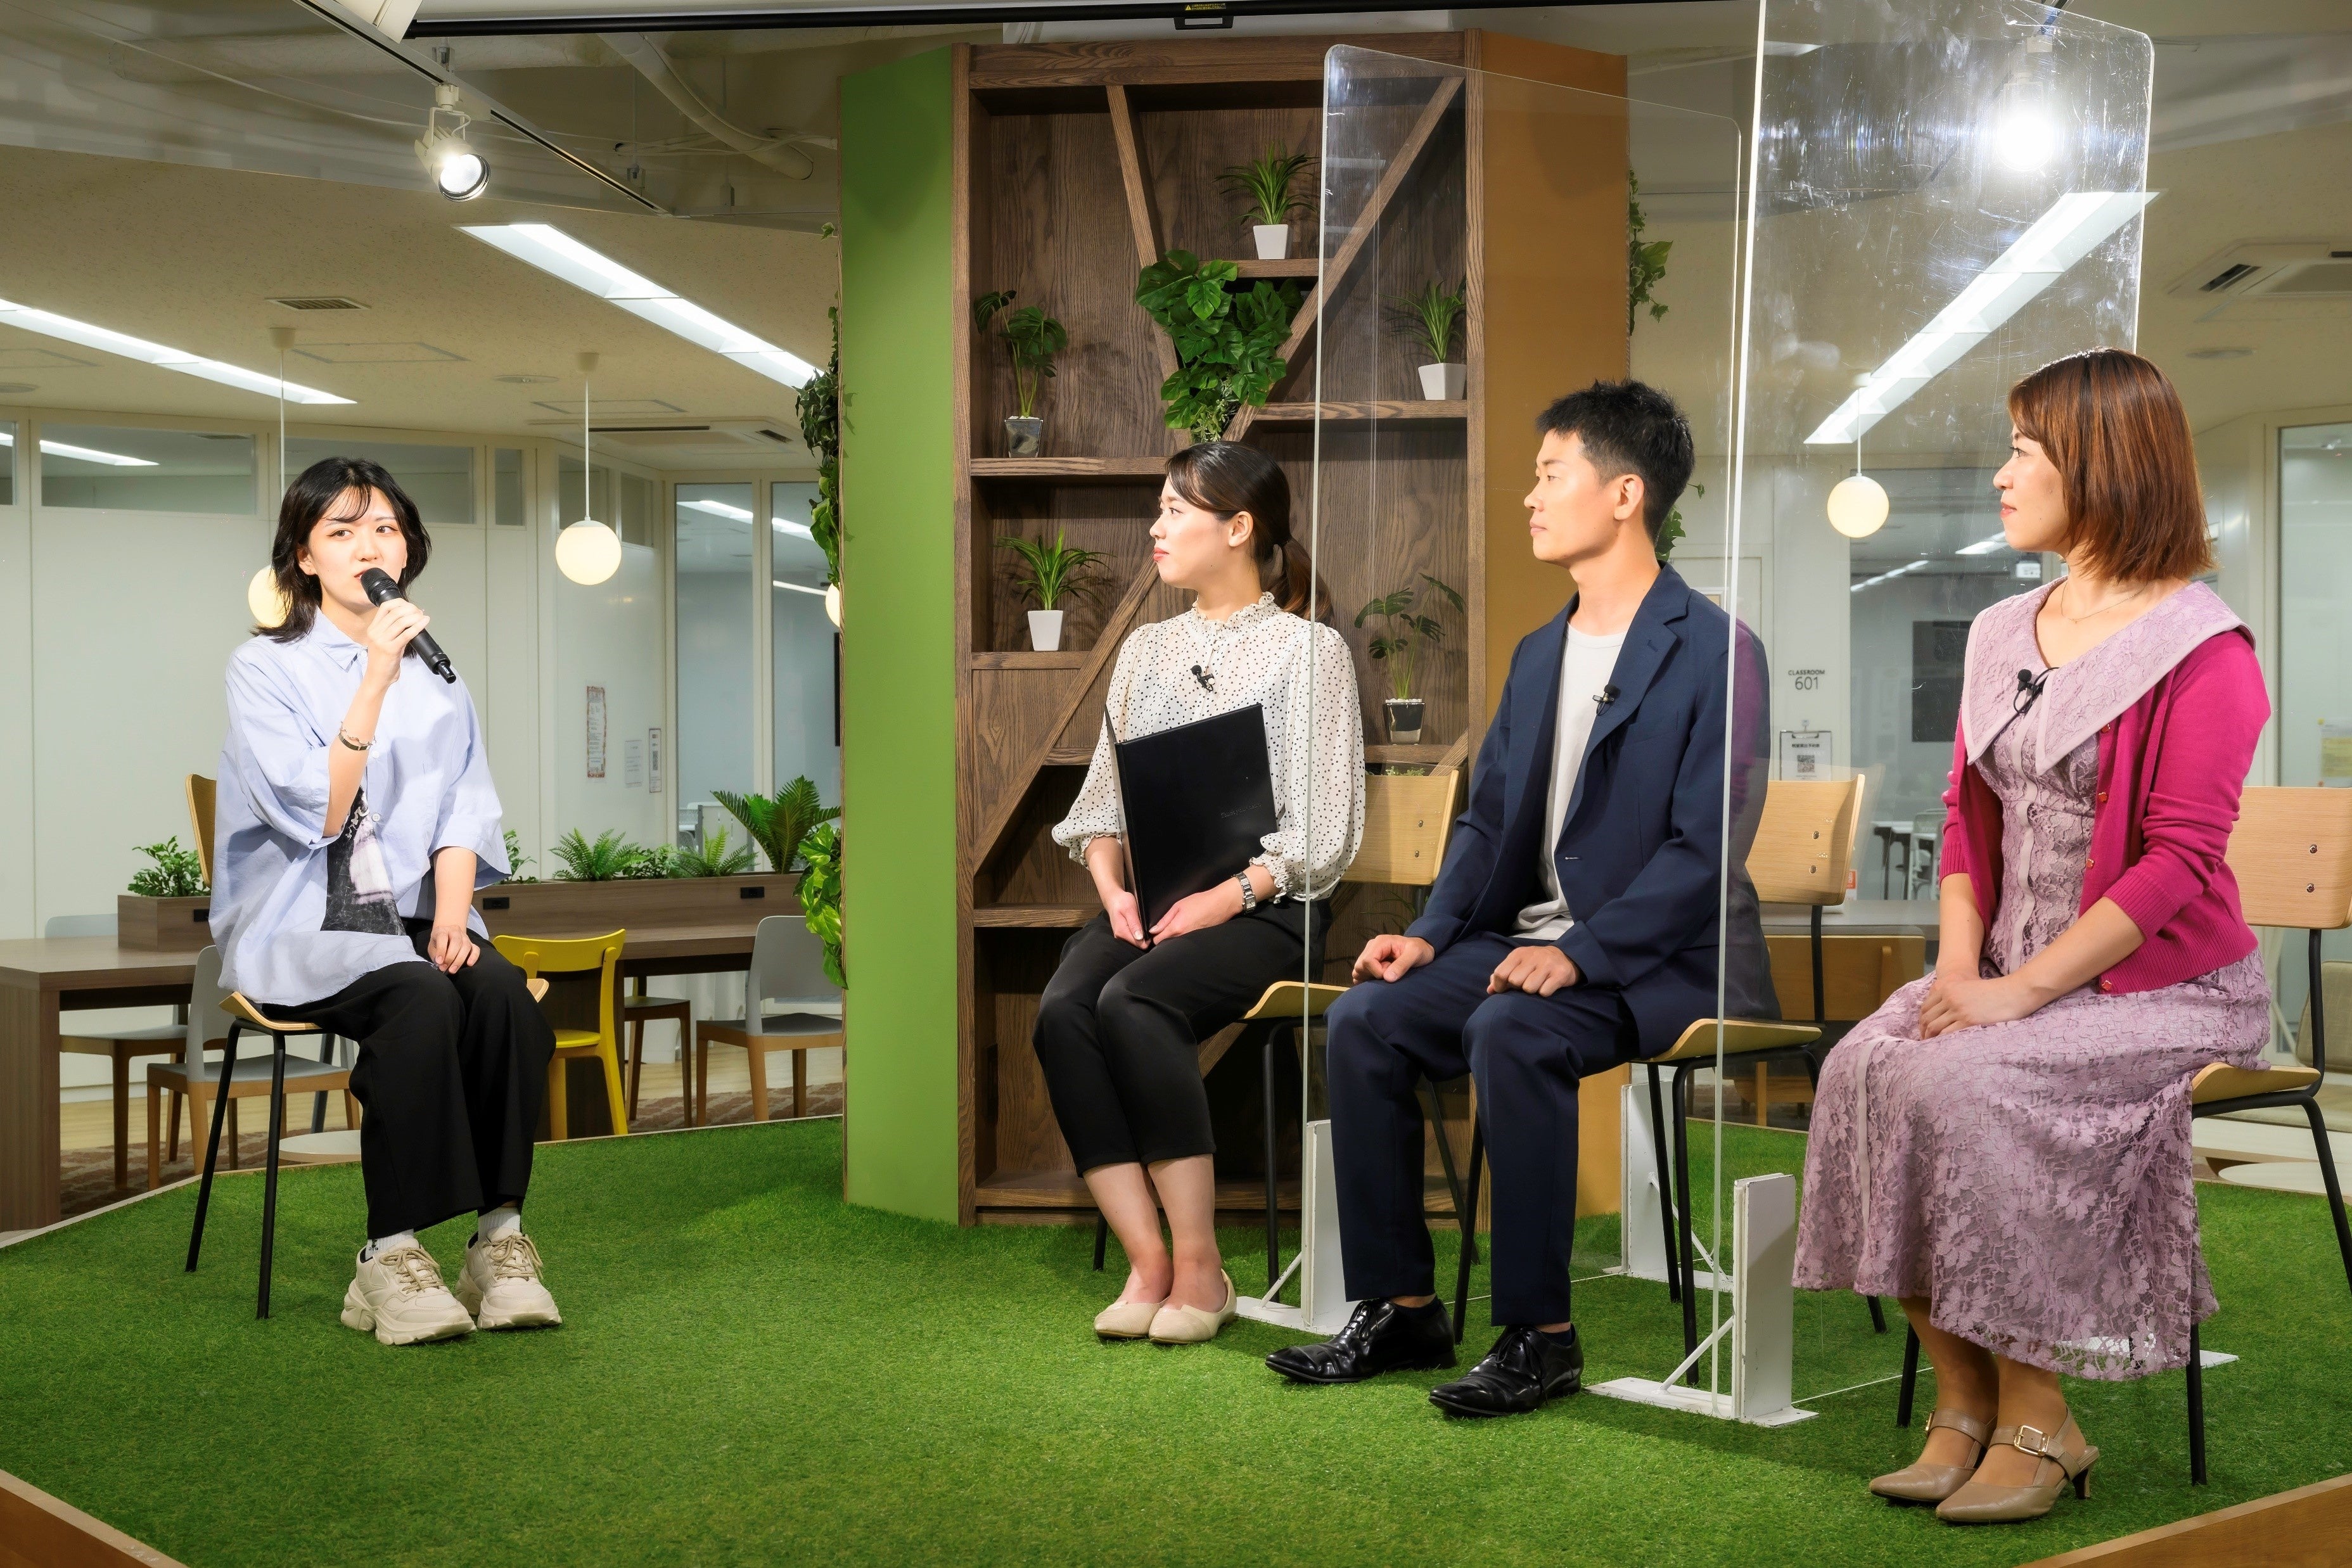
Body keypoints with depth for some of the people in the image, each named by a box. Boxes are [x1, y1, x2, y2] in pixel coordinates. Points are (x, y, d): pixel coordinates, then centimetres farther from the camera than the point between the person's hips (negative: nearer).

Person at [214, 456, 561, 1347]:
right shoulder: (264, 669, -1)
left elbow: (463, 812, 11)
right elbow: (315, 814, -13)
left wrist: (452, 914, -8)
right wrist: (376, 680, -20)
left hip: (414, 914, 4)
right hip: (300, 926, -4)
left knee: (501, 992, -28)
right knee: (419, 999, -34)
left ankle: (500, 1239, -25)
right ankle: (390, 1258, -28)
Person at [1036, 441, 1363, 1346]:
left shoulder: (1307, 649, 2)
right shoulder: (1147, 649, 20)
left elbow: (1323, 832, -5)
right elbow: (1101, 797, 17)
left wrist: (1225, 897, -17)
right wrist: (1113, 889, -2)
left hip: (1262, 909, -5)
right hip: (1146, 905, 5)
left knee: (1134, 1005, -33)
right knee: (1061, 1010, -26)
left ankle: (1199, 1267, -23)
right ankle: (1147, 1261, -23)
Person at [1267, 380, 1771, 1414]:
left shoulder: (1710, 652, -9)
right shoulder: (1539, 653, 17)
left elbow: (1706, 848, -16)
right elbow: (1488, 816, 17)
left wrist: (1582, 951, -24)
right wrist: (1432, 932, 0)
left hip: (1656, 961, -8)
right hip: (1527, 937, 8)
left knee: (1509, 1034, -34)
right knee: (1365, 1018, -13)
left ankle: (1539, 1335, -21)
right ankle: (1400, 1308, -4)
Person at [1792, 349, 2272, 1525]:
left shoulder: (2200, 649, -10)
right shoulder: (2002, 634, 14)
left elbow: (2178, 861, -17)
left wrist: (2021, 989, -22)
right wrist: (1960, 968, -4)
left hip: (2163, 985, -6)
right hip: (2018, 976, 7)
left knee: (1962, 1086, -30)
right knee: (1863, 1068, -21)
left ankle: (2038, 1422, -14)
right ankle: (1963, 1399, -12)